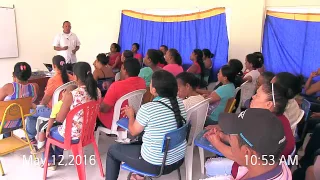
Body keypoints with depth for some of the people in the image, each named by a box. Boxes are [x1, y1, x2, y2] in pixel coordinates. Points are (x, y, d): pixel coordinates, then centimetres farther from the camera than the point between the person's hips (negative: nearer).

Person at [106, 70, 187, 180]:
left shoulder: (147, 109, -23)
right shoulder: (179, 103, -5)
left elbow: (133, 132, -6)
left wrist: (131, 115, 12)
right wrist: (137, 115, 16)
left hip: (156, 164, -6)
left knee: (112, 149, 14)